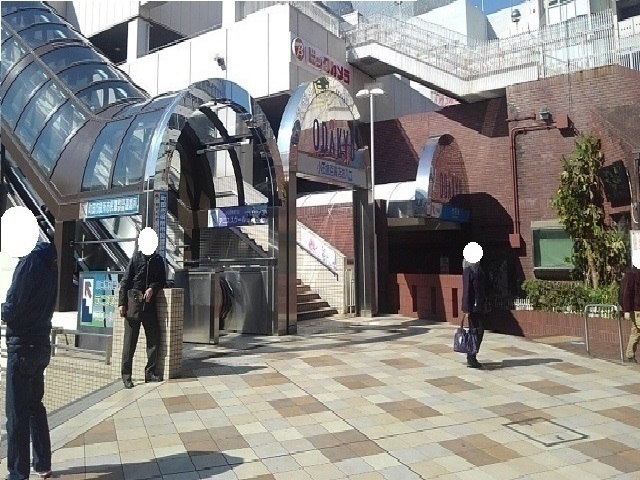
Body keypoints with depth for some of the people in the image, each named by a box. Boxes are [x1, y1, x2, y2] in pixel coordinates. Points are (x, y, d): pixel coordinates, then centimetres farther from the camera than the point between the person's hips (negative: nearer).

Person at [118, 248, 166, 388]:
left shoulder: (158, 260, 9)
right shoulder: (136, 257, 0)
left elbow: (162, 280, 11)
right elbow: (126, 280, -3)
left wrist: (152, 288, -11)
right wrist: (122, 303, -9)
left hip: (150, 305, 4)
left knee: (154, 339, 4)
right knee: (130, 341, 0)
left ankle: (150, 372, 16)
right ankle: (126, 376, 7)